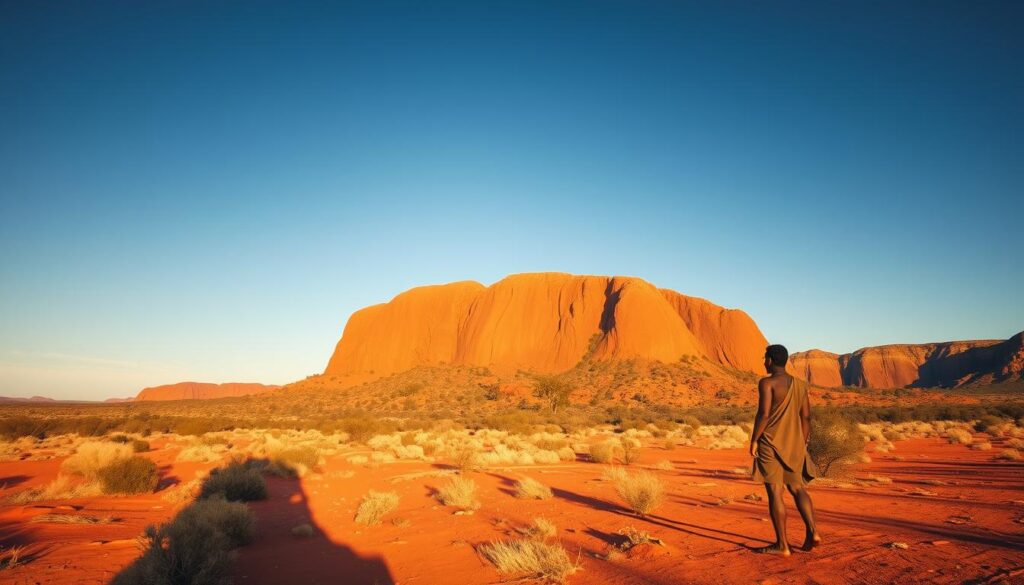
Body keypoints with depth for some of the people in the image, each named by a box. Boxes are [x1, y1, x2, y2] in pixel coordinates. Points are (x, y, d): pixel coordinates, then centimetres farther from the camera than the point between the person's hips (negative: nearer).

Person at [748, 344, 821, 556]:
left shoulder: (767, 383, -12)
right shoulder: (800, 385, 8)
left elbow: (763, 414, -19)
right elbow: (806, 417, 10)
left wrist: (753, 440, -10)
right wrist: (802, 445, 18)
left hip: (770, 443, -6)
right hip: (793, 445, 6)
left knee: (775, 492, -1)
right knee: (798, 489, 18)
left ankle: (782, 544, 3)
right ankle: (812, 531, 2)